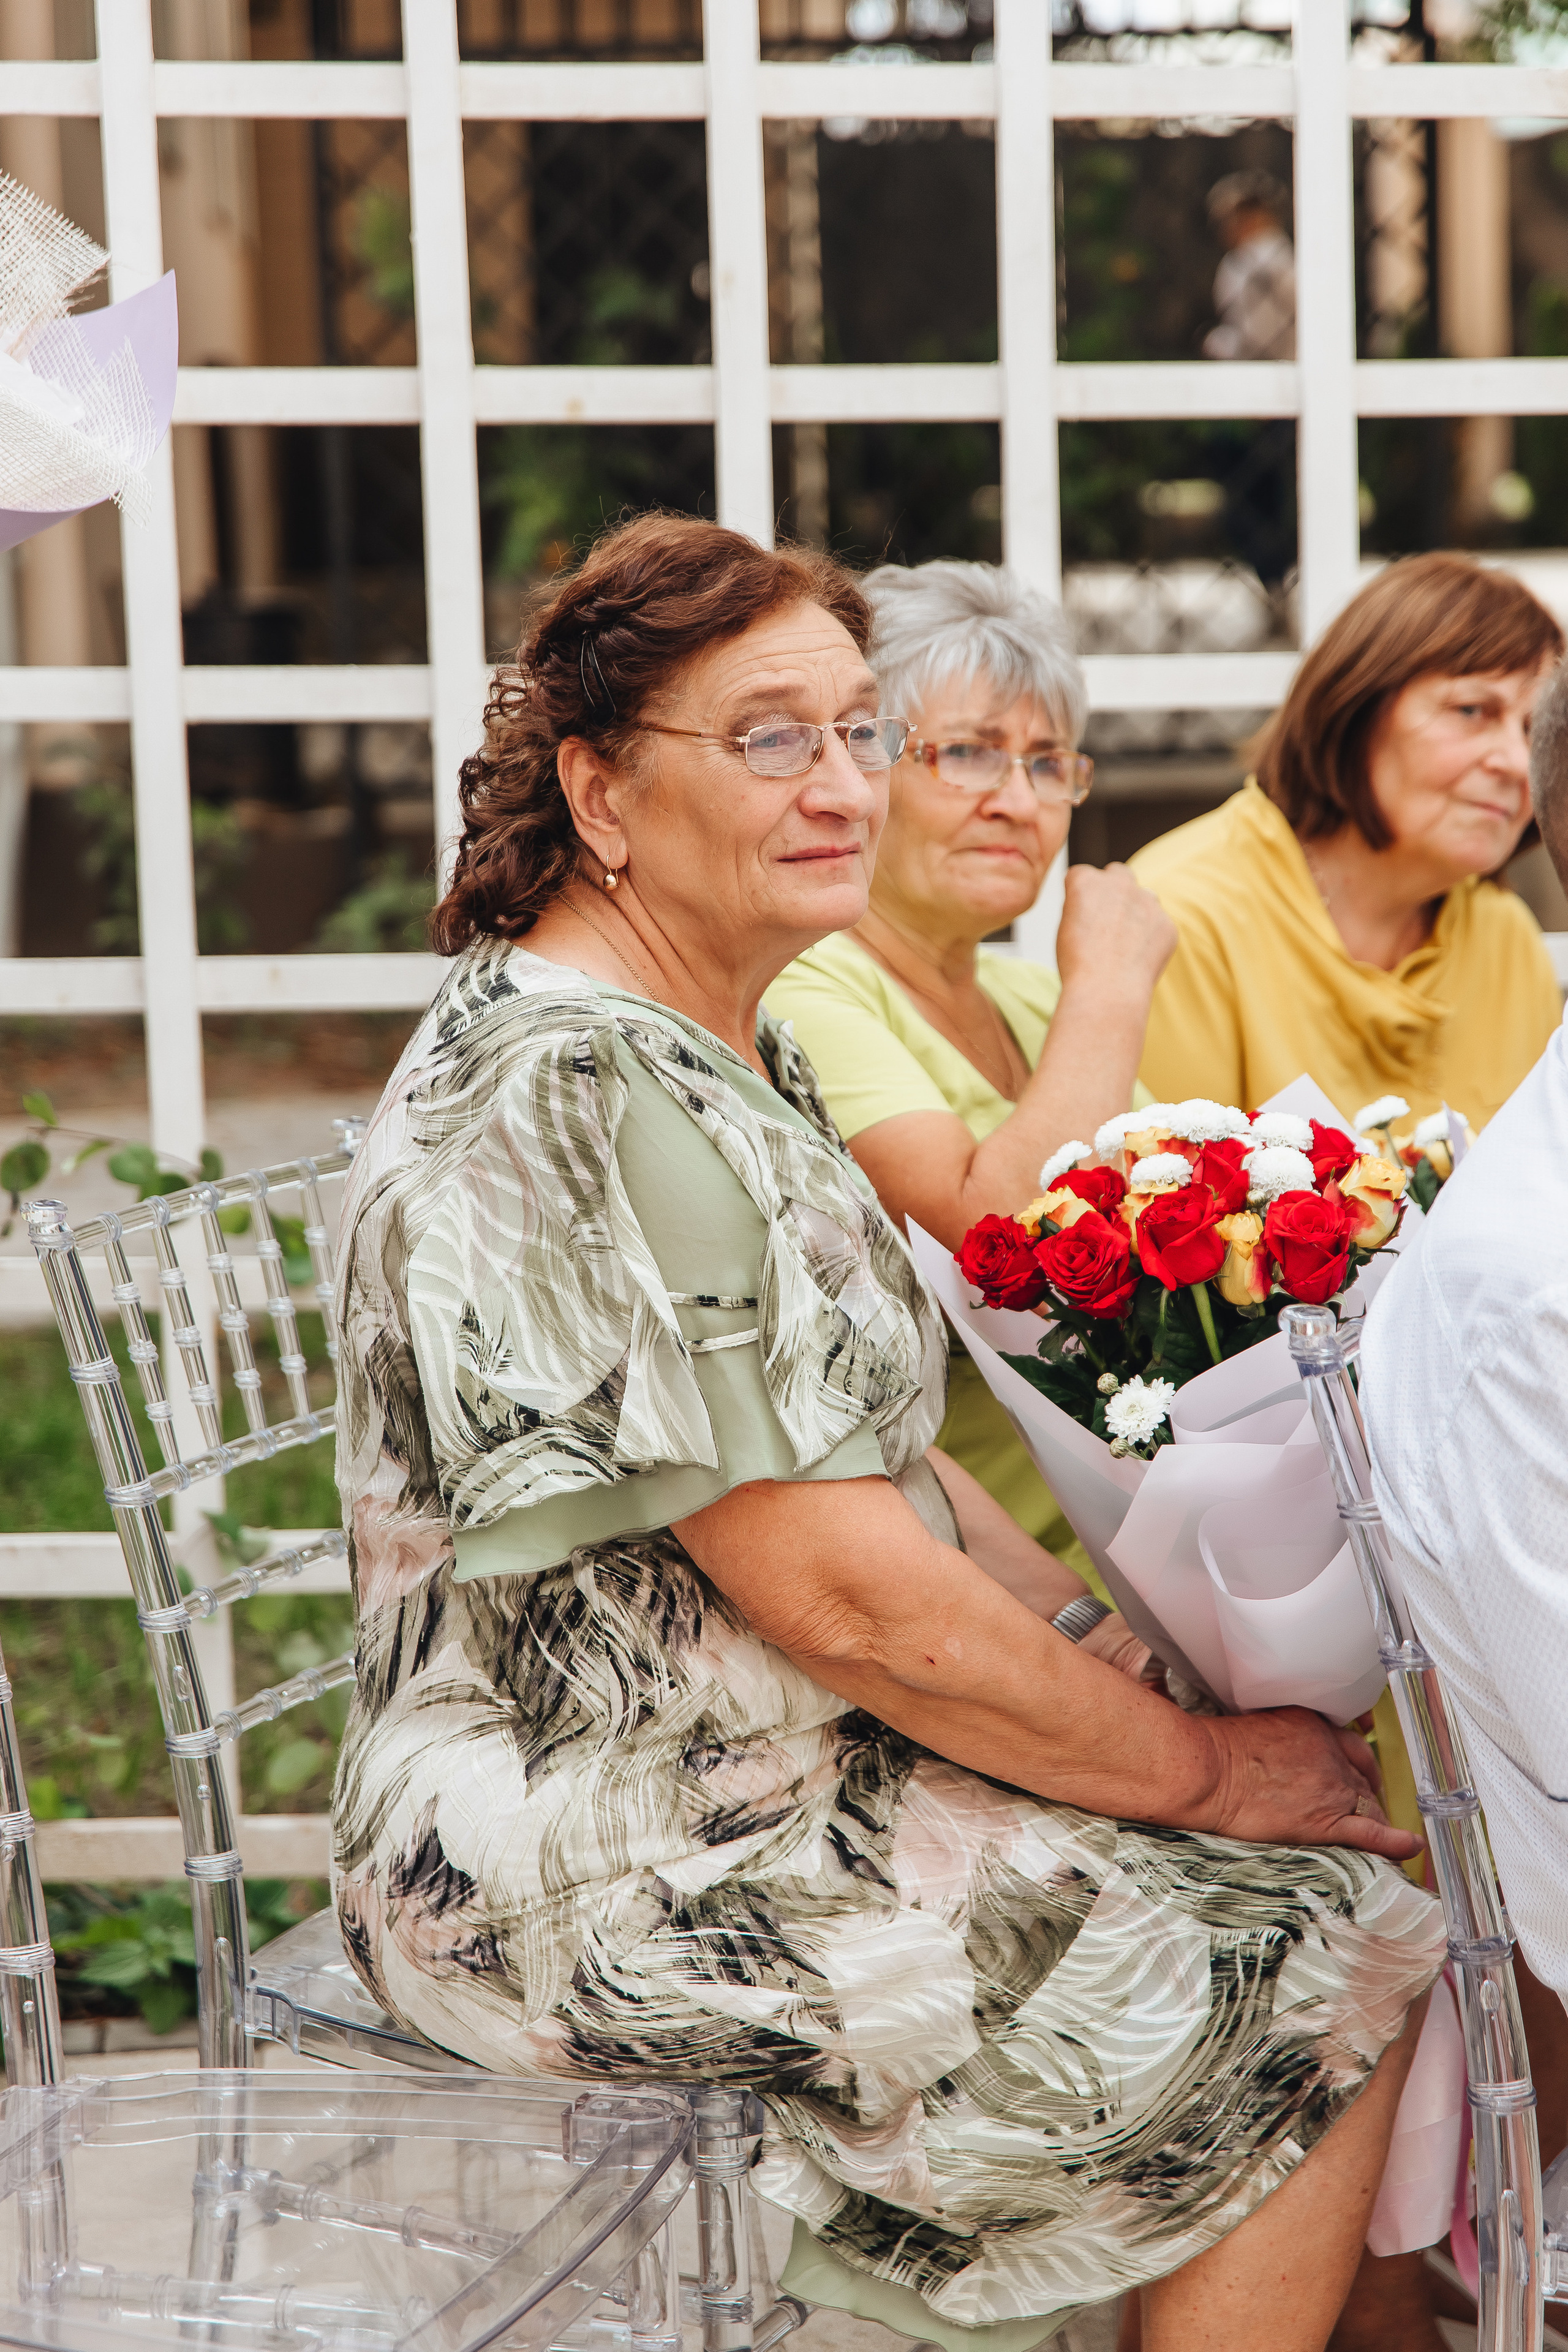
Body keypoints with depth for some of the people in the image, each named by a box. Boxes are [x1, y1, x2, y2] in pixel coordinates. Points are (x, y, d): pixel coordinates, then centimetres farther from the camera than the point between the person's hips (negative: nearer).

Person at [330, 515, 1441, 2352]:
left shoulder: (722, 1048, 10)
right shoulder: (583, 1095, -23)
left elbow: (872, 1450, 15)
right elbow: (853, 1598, -23)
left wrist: (1140, 1666, 3)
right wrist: (1202, 1765, -12)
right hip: (603, 1882, -10)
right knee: (1341, 1950, -6)